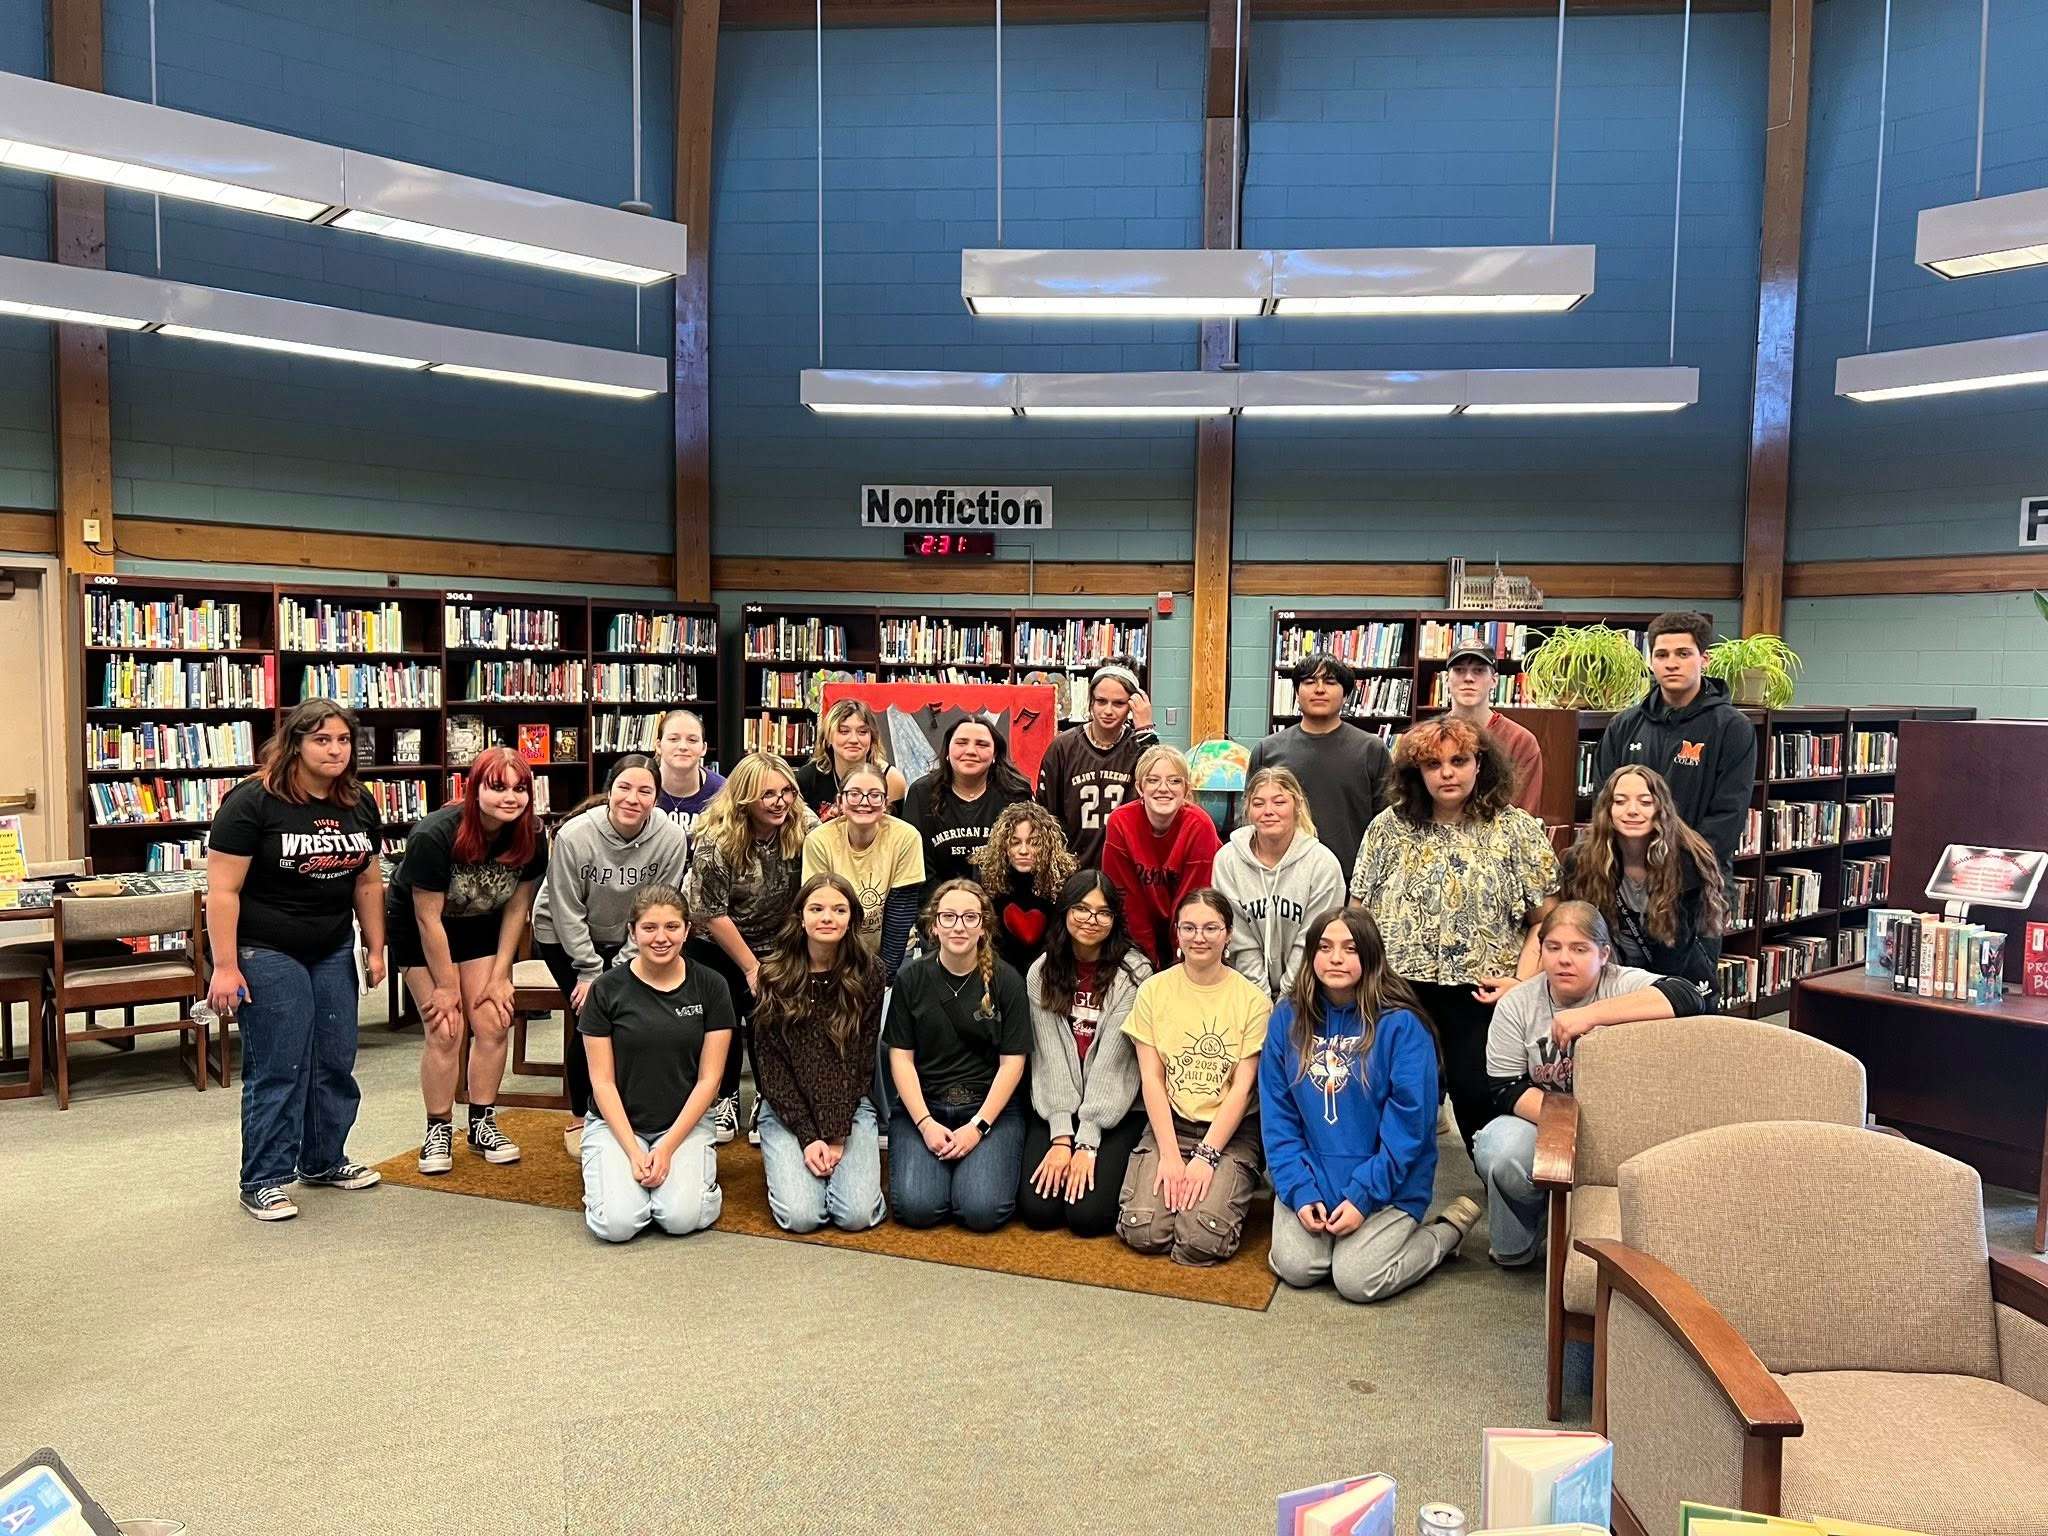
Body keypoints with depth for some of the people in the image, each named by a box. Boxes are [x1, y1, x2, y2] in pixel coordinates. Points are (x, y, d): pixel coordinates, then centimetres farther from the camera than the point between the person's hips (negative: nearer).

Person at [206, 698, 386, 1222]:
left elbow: (367, 881, 12)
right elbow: (223, 890, -16)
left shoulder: (358, 804, 4)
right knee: (278, 1067, -3)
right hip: (267, 953, -6)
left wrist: (375, 948, 11)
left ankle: (323, 1159, 29)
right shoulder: (252, 802, -15)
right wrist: (225, 967, -18)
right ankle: (261, 1182, 10)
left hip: (333, 951, 7)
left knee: (335, 1061, 12)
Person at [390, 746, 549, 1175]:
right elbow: (428, 918, -24)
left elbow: (516, 908, -9)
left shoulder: (532, 837, -19)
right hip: (420, 930, -4)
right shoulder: (434, 835, -32)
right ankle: (438, 1131, 7)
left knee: (493, 1024, -3)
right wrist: (445, 985, -17)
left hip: (482, 927, 4)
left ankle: (482, 1125, 13)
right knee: (446, 1031, -9)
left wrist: (500, 975, -9)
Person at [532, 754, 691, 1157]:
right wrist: (589, 972, -16)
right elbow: (568, 912, -19)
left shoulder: (671, 838, -23)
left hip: (627, 940, 2)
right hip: (564, 937, -2)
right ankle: (580, 1120, 10)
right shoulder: (575, 835, -28)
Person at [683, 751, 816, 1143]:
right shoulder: (715, 841, -23)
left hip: (775, 945, 2)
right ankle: (723, 1100, 18)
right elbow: (713, 915, -19)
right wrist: (752, 968, -16)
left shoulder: (804, 830, -15)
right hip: (714, 945, -2)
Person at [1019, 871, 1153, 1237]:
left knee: (1087, 1214, -18)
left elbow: (1112, 1061, -14)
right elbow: (1050, 1057, -4)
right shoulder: (1042, 972, 2)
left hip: (1116, 1113, -3)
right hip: (1056, 1109, 3)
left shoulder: (1134, 973, -9)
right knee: (1037, 1209, -13)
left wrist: (1086, 1144, -17)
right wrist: (1061, 1136, -13)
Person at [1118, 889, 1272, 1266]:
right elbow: (1151, 1078, -1)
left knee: (1202, 1240, -22)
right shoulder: (1154, 990, 1)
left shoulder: (1253, 1000, -3)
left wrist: (1205, 1156, -13)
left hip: (1231, 1131, -1)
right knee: (1142, 1232, -20)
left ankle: (1232, 1185, 10)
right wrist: (1169, 1154, -11)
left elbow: (1242, 1087, -5)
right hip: (1169, 1124, 1)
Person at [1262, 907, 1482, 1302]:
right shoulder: (1288, 1017, -1)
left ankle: (1447, 1230, 11)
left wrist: (1362, 1196, -17)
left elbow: (1408, 1125, -13)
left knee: (1356, 1279, -15)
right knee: (1295, 1266, -15)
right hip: (1312, 1177, 3)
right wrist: (1299, 1192, -11)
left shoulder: (1401, 1025, -13)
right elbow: (1277, 1115, -1)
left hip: (1389, 1184, -3)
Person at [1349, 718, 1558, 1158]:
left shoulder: (1517, 831, 1)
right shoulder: (1388, 827, 6)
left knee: (1479, 1103, -2)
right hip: (1400, 993, 2)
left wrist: (1522, 981, -11)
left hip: (1481, 996, -2)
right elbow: (1359, 913, 9)